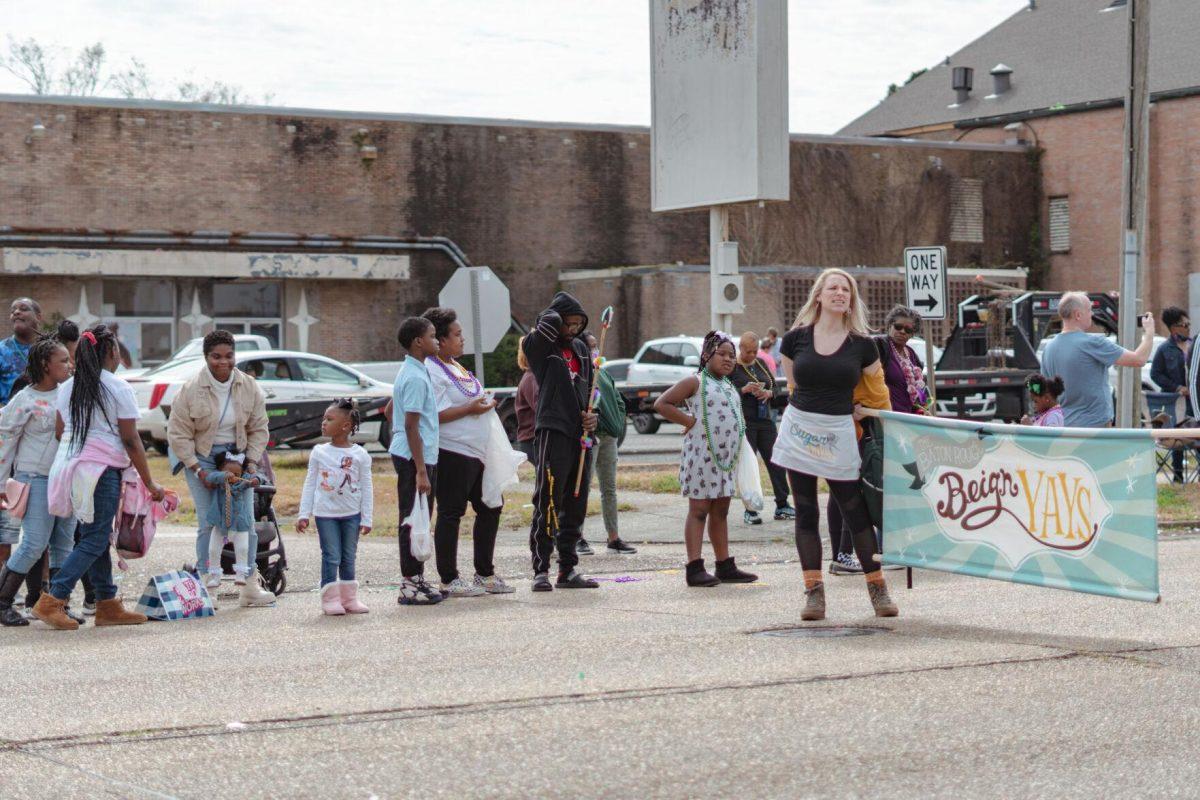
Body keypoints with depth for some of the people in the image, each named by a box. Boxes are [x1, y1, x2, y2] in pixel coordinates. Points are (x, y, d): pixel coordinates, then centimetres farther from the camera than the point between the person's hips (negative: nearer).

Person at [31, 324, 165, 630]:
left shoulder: (68, 387, 10)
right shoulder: (118, 388, -9)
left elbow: (59, 429, 17)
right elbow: (130, 441, -9)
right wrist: (149, 483, -4)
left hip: (69, 464, 7)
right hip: (102, 468, -7)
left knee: (97, 537, 14)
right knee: (94, 541, -3)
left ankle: (108, 605, 17)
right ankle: (51, 601, -12)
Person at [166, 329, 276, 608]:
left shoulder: (250, 388, -3)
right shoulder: (190, 390, -13)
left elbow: (258, 429, 5)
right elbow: (178, 434, -9)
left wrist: (252, 463, -6)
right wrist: (198, 470, -14)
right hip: (201, 457, -3)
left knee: (245, 520, 0)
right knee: (208, 522, -9)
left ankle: (248, 585, 7)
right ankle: (206, 585, -4)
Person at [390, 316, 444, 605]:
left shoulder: (417, 372, 13)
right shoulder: (415, 378, -17)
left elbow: (392, 407, 23)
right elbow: (412, 426, -21)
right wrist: (421, 471, -22)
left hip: (423, 456, 10)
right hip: (414, 457, -10)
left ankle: (416, 579, 20)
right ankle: (410, 584, -1)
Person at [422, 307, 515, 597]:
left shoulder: (456, 367, 19)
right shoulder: (432, 372, -14)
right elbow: (433, 415, -23)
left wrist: (485, 403, 15)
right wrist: (470, 409, -20)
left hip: (476, 453, 10)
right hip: (452, 453, -10)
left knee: (490, 508, 13)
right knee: (451, 514, -5)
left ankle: (485, 574, 22)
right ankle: (448, 581, 0)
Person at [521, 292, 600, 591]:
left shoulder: (581, 349, 18)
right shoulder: (539, 346, -3)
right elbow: (549, 322, -23)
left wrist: (592, 415, 6)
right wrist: (552, 316, 0)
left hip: (581, 435, 7)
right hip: (553, 432, -7)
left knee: (575, 507, 9)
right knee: (548, 504, -9)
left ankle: (568, 570, 15)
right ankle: (541, 570, -7)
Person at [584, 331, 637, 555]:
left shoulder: (603, 373, 17)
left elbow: (618, 401, 22)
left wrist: (618, 426, 10)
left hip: (608, 436, 8)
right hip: (589, 436, -8)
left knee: (609, 488, 9)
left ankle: (613, 538, 12)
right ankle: (578, 538, 5)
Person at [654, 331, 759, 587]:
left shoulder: (729, 387, 17)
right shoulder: (696, 382, -7)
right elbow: (661, 404, -12)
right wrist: (689, 421, -14)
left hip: (727, 457, 8)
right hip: (702, 455, -8)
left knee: (720, 512, 12)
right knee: (699, 510, -6)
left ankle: (725, 566, 17)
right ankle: (695, 568, -6)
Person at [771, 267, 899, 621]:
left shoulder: (862, 344, 1)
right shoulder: (796, 338, 1)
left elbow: (876, 391, 10)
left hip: (838, 433, -1)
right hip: (799, 429, 1)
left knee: (856, 512, 0)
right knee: (806, 513, 3)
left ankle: (878, 588, 8)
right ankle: (814, 592, 6)